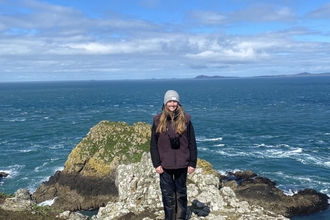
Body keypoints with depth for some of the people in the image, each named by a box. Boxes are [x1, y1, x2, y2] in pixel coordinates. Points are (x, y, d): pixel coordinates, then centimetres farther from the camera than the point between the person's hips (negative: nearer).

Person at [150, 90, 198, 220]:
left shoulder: (185, 119, -3)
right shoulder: (158, 120, -2)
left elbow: (192, 143, 0)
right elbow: (153, 144, 0)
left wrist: (192, 163, -3)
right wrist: (156, 164, -5)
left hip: (181, 163, 0)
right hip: (164, 164, 0)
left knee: (181, 192, 12)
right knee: (167, 194, 9)